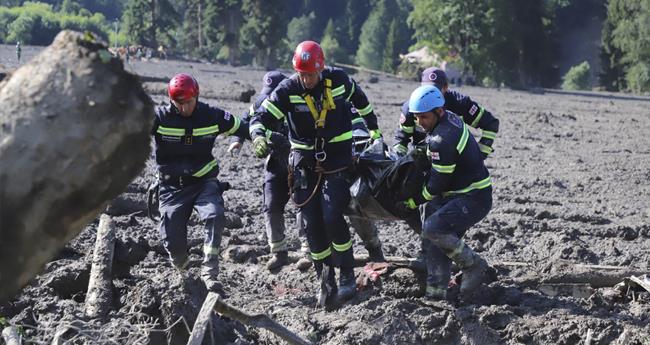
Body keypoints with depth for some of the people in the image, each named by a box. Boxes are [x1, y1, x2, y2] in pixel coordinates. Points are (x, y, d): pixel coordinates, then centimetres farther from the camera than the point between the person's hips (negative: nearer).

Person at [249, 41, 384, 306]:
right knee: (312, 224, 0)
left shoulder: (338, 80, -8)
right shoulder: (288, 90, -10)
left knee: (332, 218, -14)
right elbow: (262, 117, -14)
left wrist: (374, 129, 23)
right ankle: (326, 281, 13)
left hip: (337, 158, -2)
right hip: (305, 161, 2)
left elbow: (360, 99, 13)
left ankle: (347, 276, 2)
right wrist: (258, 137, -36)